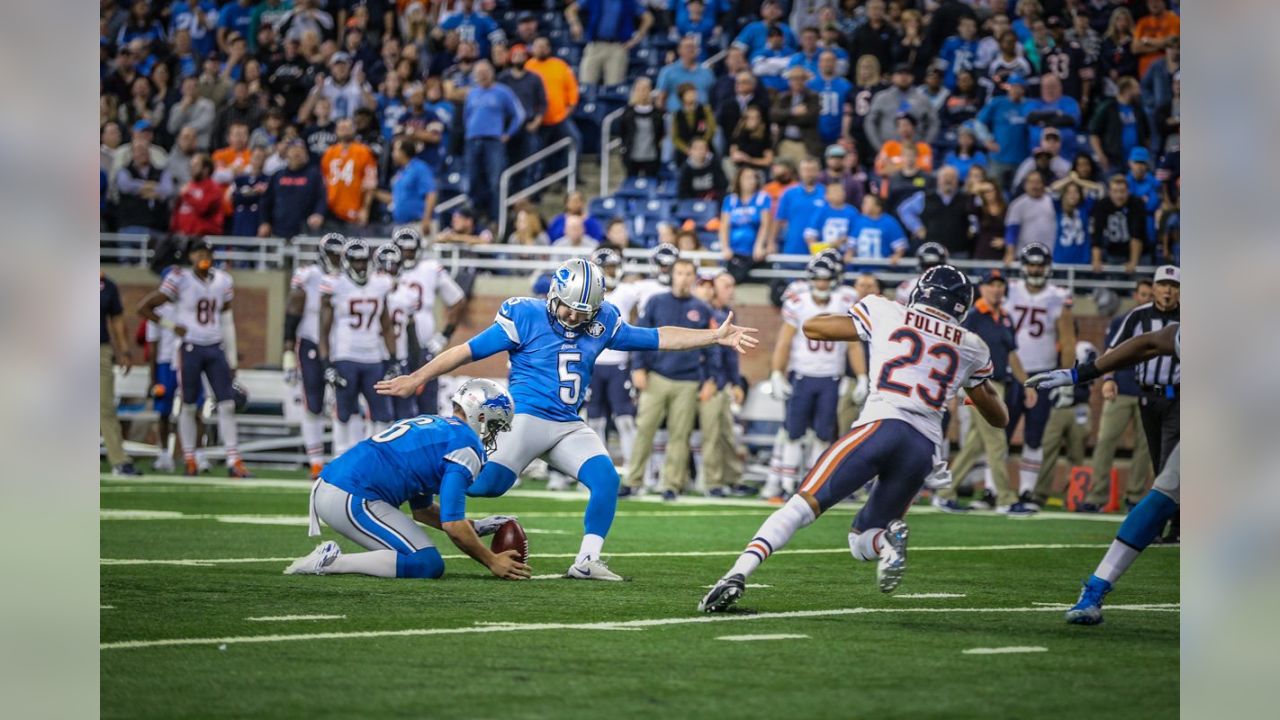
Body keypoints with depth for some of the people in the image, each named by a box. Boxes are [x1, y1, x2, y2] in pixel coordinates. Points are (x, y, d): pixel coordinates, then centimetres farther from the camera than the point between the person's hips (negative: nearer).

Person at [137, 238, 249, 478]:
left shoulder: (223, 281, 6)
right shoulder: (180, 280, -7)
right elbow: (144, 308, -3)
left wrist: (232, 359, 13)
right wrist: (171, 325, -4)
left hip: (216, 349, 4)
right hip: (191, 348, -4)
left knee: (227, 404, -2)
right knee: (188, 406, 4)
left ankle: (233, 461, -1)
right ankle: (189, 460, 14)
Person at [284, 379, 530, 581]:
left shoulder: (430, 424, 26)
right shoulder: (466, 444, -4)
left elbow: (422, 510, 32)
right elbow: (452, 525, -9)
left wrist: (475, 528, 27)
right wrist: (492, 562, 2)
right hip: (351, 502, -10)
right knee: (428, 565, -10)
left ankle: (330, 557, 5)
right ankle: (331, 562, -14)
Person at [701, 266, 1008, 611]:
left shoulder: (886, 313, 14)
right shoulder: (971, 348, 21)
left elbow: (812, 328, 21)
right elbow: (999, 417, 31)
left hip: (881, 425, -3)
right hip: (925, 447, 3)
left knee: (803, 504, -9)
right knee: (860, 540, 18)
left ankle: (739, 572, -30)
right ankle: (886, 540, -18)